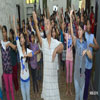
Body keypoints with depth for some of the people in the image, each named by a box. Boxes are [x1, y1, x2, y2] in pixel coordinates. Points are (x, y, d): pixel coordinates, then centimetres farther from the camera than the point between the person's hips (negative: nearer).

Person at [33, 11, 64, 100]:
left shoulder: (56, 42, -6)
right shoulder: (43, 42, -3)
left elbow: (62, 46, -21)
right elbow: (39, 36, -20)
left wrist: (56, 49, -42)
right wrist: (36, 24, -36)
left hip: (53, 73, -1)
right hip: (45, 74, 1)